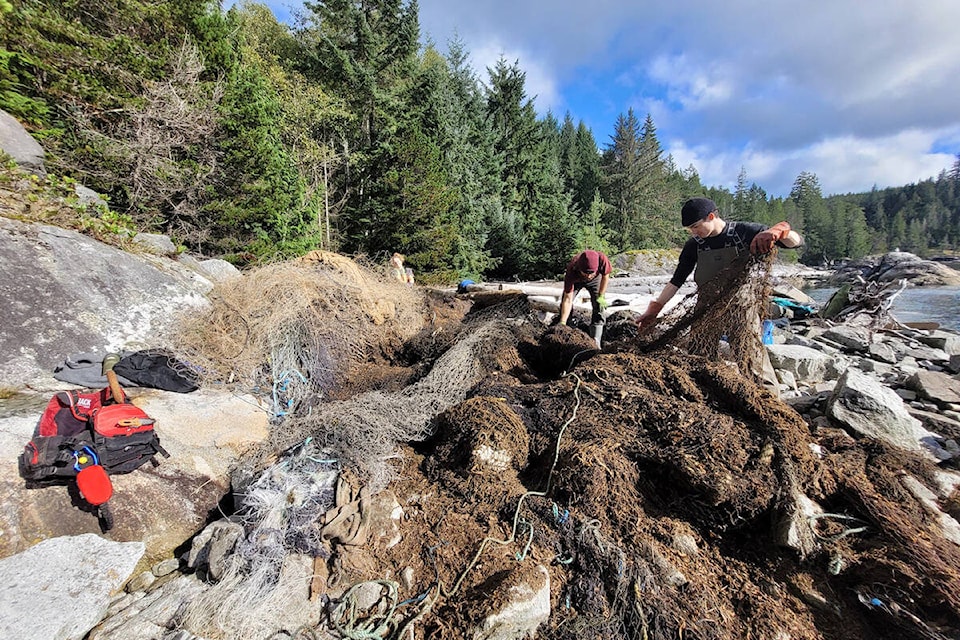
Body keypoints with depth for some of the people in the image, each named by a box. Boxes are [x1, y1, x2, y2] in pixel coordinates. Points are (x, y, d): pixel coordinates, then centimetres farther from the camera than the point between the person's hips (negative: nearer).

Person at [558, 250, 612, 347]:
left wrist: (600, 296, -15)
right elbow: (568, 299, -41)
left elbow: (605, 276, -18)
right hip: (575, 280, -1)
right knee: (564, 304, -8)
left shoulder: (602, 260, -43)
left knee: (598, 307, -10)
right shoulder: (571, 271, -44)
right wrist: (562, 323, -46)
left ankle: (595, 342, -6)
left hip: (596, 279, 1)